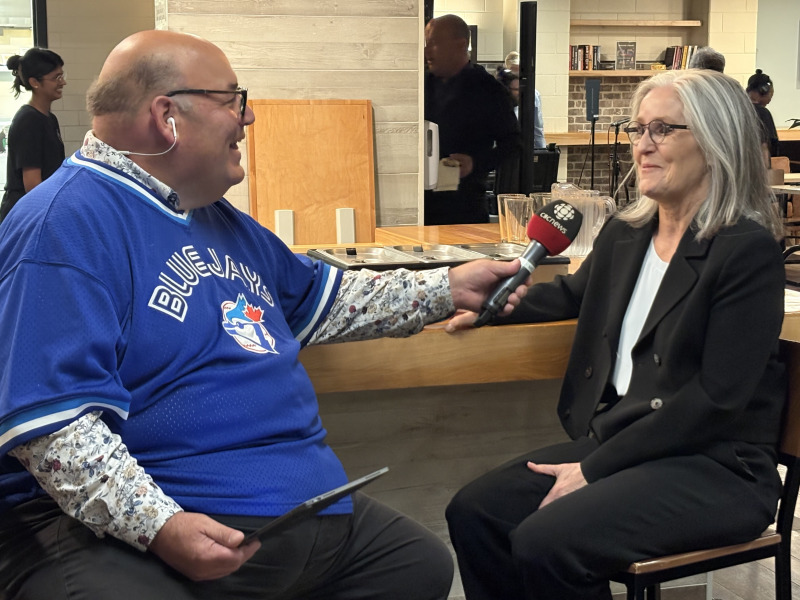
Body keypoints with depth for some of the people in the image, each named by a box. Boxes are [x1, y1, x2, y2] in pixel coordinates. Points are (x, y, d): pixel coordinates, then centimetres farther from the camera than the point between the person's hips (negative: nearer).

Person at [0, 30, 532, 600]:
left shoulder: (220, 220, 17)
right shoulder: (68, 223, -15)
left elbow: (323, 301, 28)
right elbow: (49, 418, -23)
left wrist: (448, 289, 24)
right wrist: (159, 527, -32)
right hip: (119, 524, -9)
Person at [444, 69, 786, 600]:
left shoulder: (749, 251, -13)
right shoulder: (625, 233, 9)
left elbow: (717, 399, -18)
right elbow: (573, 295, 31)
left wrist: (595, 468, -17)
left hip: (715, 470, -7)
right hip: (610, 439, 7)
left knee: (545, 542, -26)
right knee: (474, 511, -9)